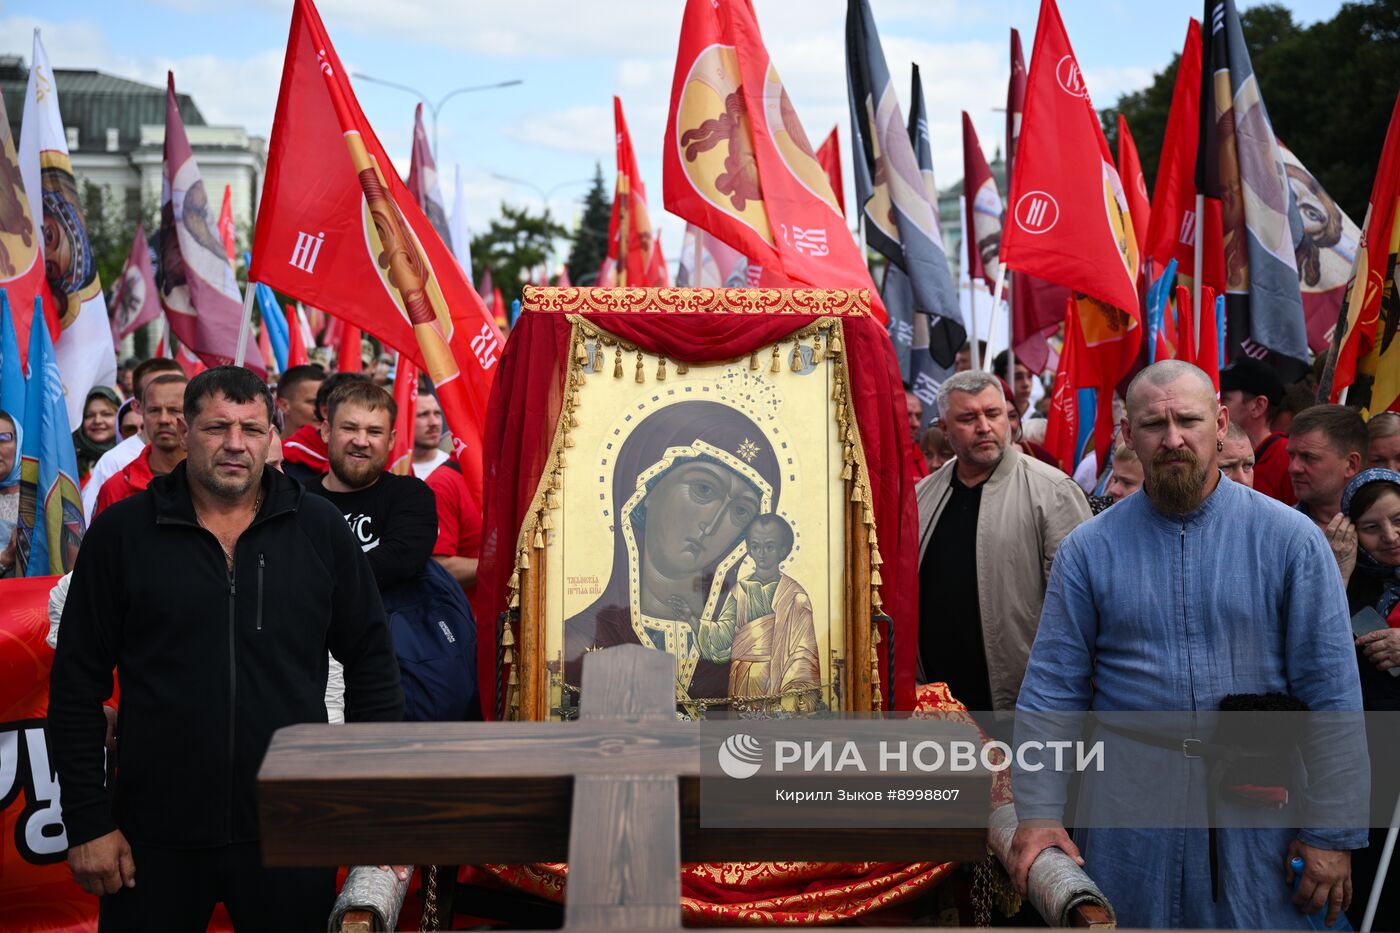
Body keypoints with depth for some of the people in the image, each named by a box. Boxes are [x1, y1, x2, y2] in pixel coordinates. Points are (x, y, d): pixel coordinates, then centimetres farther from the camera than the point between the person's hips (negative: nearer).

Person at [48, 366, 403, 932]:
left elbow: (371, 661, 9)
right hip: (156, 837, 0)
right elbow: (77, 684, 2)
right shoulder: (121, 533, 1)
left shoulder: (321, 530, 4)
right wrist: (88, 822, -2)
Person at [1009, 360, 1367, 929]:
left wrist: (1332, 834, -6)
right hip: (1126, 814, 1)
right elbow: (1052, 690, 0)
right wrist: (1038, 815, -6)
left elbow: (1331, 695, -4)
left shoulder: (1290, 539, -4)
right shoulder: (1089, 549, 0)